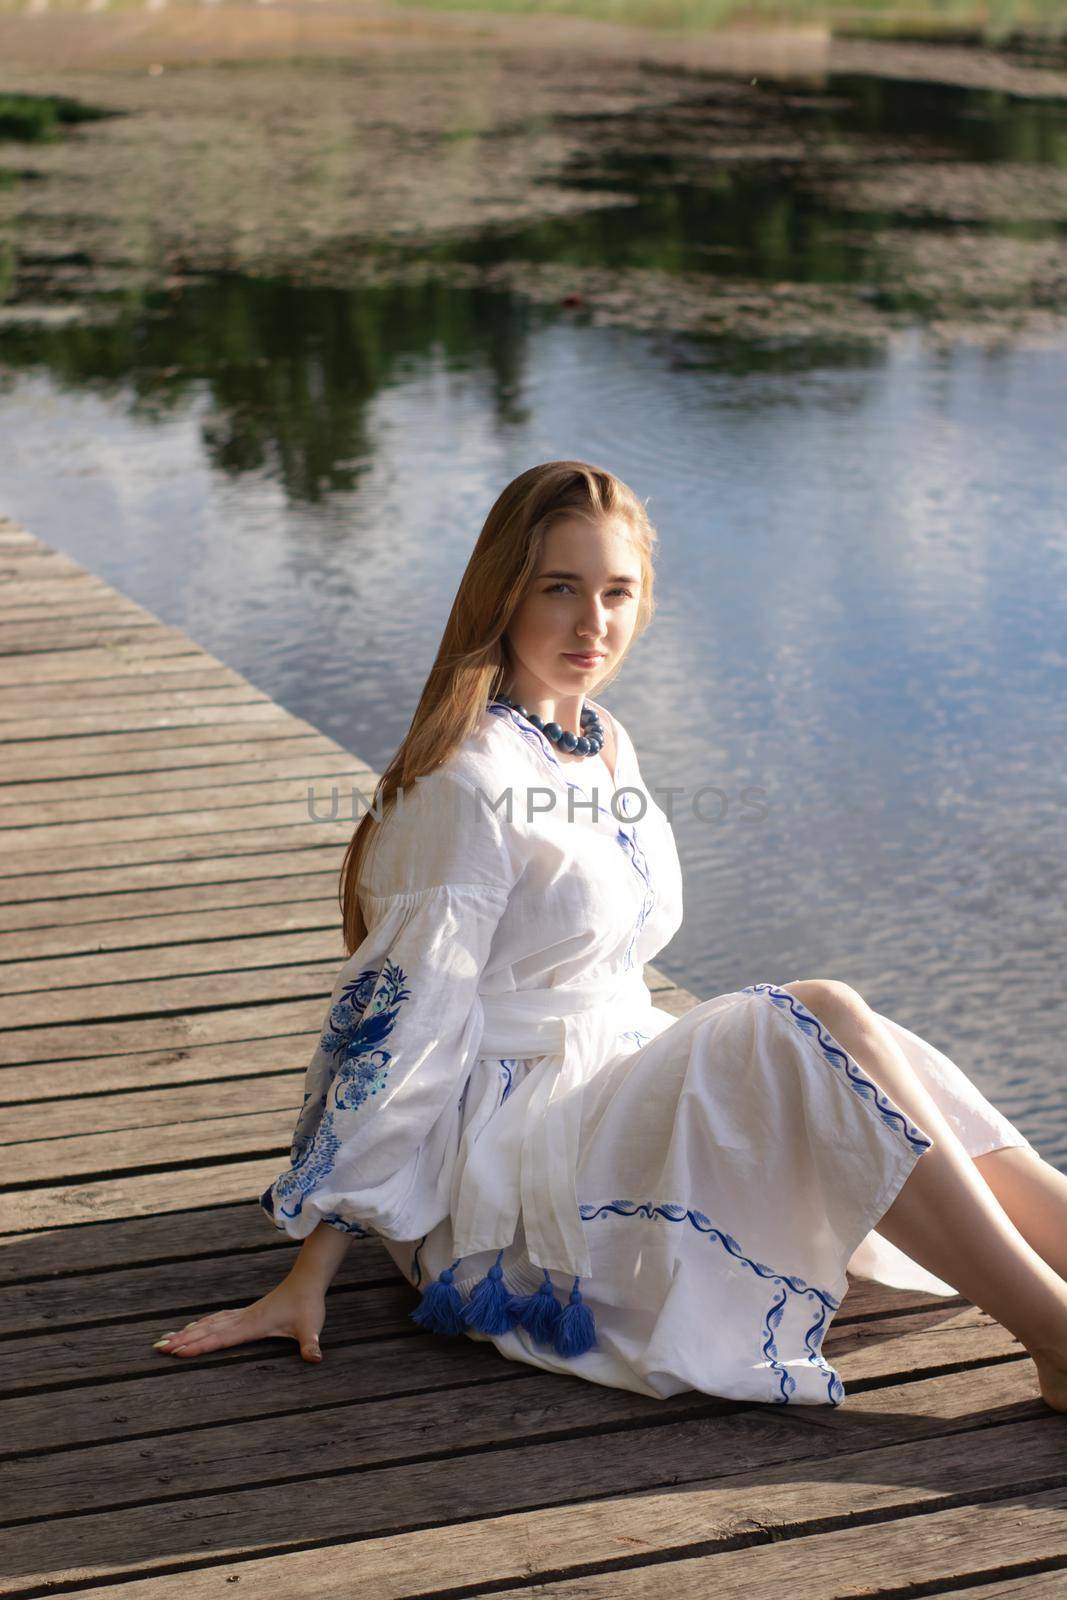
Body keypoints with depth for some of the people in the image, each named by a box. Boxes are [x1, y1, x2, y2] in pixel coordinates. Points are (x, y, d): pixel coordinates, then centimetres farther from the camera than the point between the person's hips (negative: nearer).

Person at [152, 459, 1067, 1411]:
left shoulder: (606, 744, 11)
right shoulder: (468, 782, -14)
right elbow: (403, 1024, -17)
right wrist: (308, 1281, -17)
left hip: (618, 1085, 8)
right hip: (508, 1143, -8)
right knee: (825, 1022, -24)